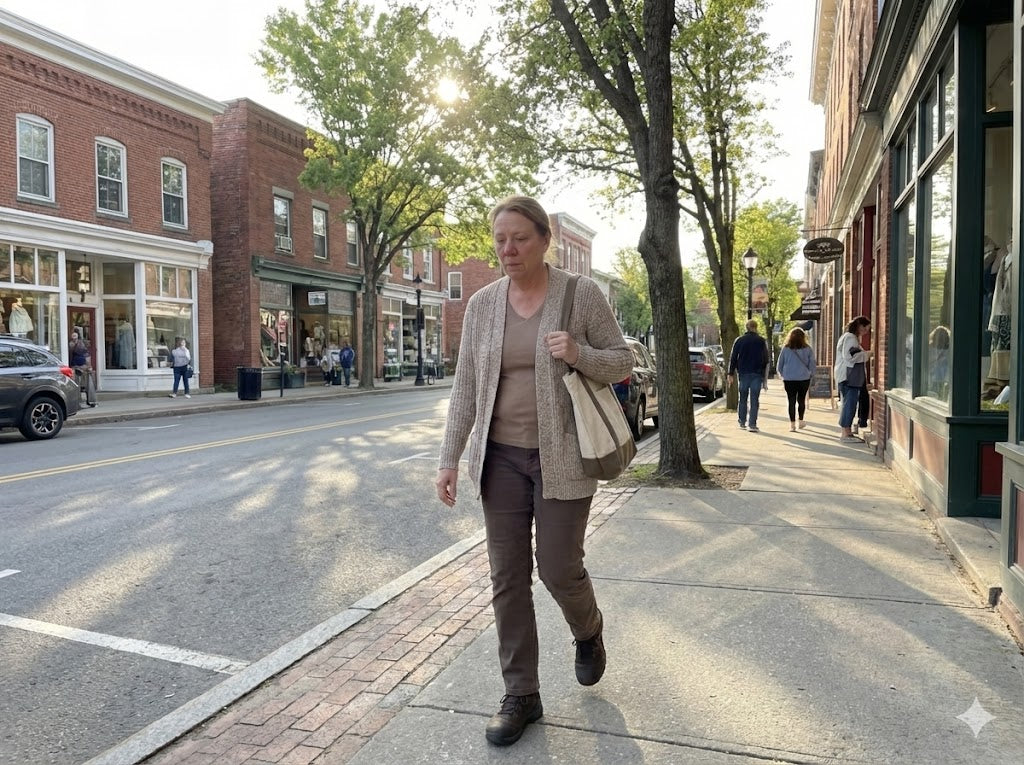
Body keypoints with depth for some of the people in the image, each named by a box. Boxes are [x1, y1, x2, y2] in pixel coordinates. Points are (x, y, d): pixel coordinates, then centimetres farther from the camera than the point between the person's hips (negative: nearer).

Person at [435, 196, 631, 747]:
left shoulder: (582, 295, -6)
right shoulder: (482, 304, 2)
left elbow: (622, 362, 0)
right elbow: (465, 386, 4)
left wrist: (579, 354, -21)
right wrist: (449, 458, -1)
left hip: (561, 457, -3)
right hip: (500, 457, 3)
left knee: (559, 570, 2)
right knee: (508, 578, 6)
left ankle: (588, 632, 39)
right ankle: (521, 696, 22)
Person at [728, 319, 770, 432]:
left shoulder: (739, 340, 1)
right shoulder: (762, 341, 1)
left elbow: (733, 358, 2)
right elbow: (766, 360, 4)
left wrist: (731, 373, 8)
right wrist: (765, 378, 9)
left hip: (743, 373, 1)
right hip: (757, 374, -1)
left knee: (743, 399, 12)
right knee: (754, 400, -2)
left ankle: (742, 423, 16)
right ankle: (752, 424, -7)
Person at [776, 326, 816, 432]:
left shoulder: (786, 349, -2)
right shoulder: (807, 349, -2)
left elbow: (779, 365, 5)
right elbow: (812, 364, 3)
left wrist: (782, 375, 21)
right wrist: (810, 374, 20)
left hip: (789, 379, -1)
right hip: (804, 378, 1)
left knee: (791, 401, 2)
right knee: (801, 400, 15)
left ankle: (792, 424, 1)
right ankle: (801, 421, 21)